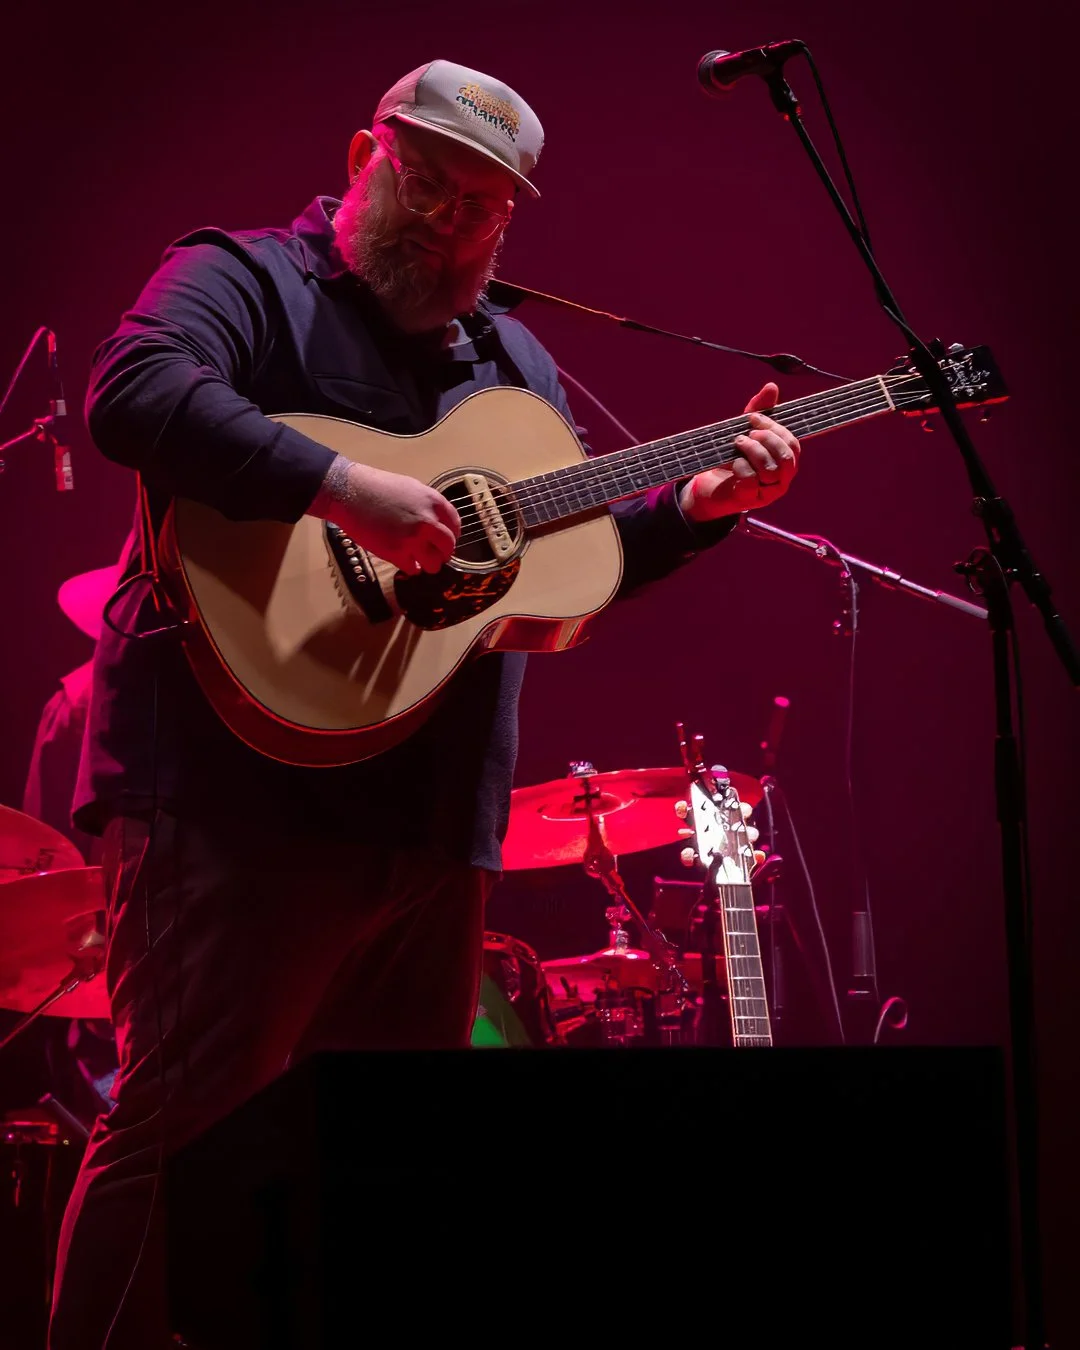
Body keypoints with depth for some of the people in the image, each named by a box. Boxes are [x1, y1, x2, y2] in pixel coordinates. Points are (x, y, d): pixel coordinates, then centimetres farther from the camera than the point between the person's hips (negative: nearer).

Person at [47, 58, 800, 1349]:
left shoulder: (514, 361, 21)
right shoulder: (248, 280, -3)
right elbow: (132, 394, -23)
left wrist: (699, 502, 6)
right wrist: (345, 487, -30)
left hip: (431, 813, 8)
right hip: (245, 793, -7)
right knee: (179, 1132, -7)